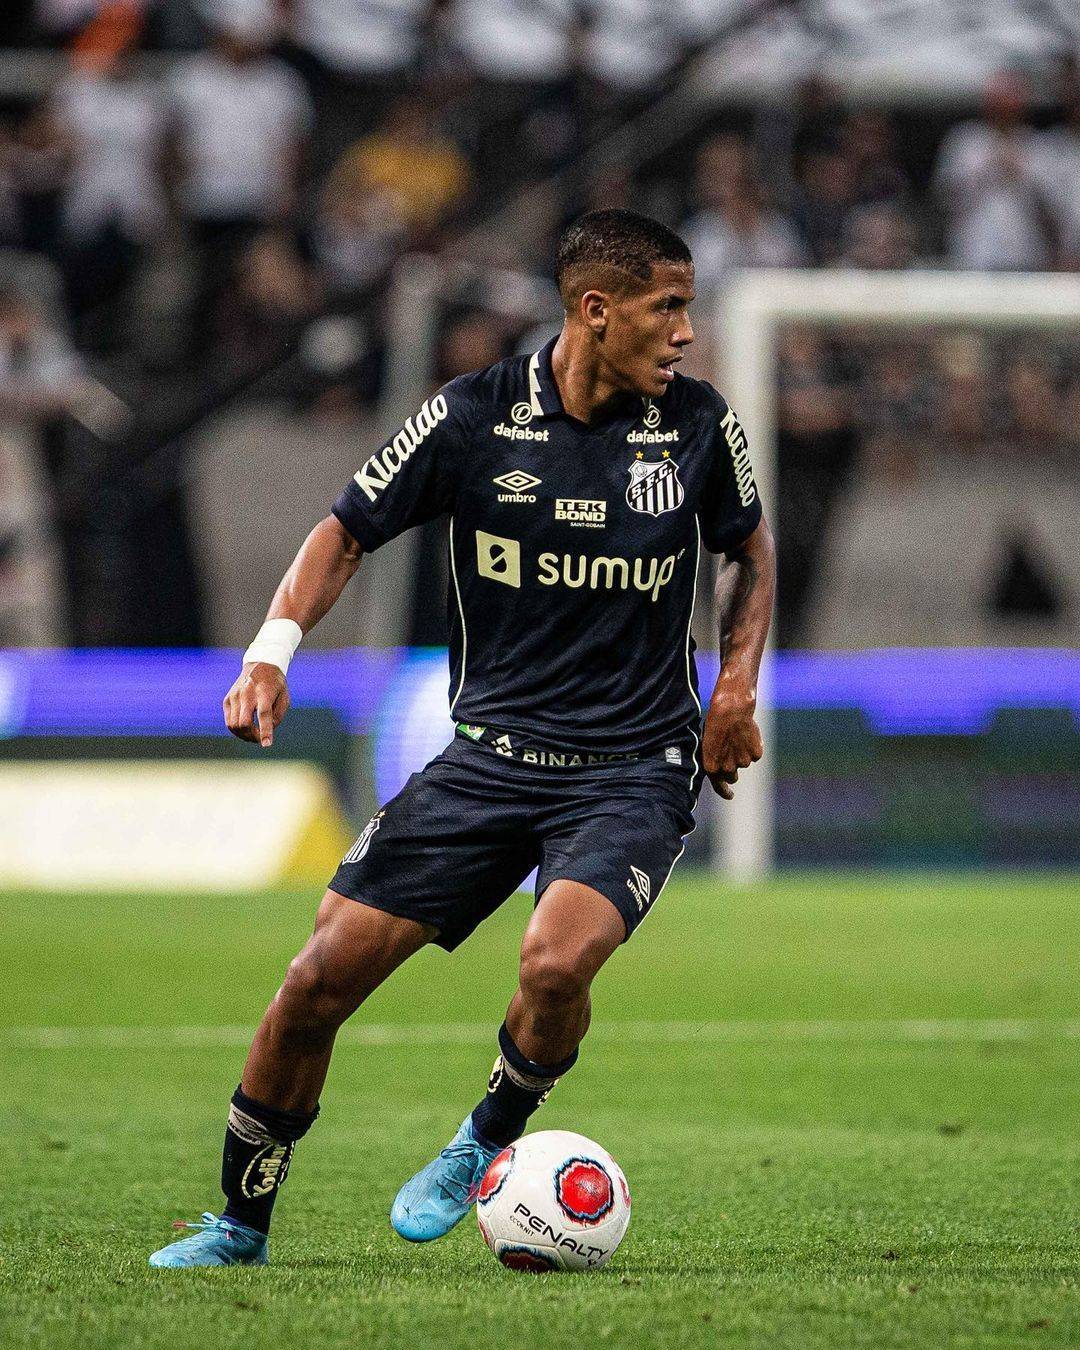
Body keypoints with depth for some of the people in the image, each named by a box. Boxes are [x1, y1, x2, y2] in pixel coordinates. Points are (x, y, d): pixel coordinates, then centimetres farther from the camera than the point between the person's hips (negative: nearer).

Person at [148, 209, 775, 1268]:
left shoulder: (698, 425, -2)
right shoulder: (475, 417, -6)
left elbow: (751, 551, 18)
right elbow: (347, 531, 4)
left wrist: (735, 693, 6)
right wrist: (272, 650, -12)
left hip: (635, 770, -1)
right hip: (492, 751, 1)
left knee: (556, 961, -29)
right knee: (323, 974, -6)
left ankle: (489, 1143, 3)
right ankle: (241, 1226, 14)